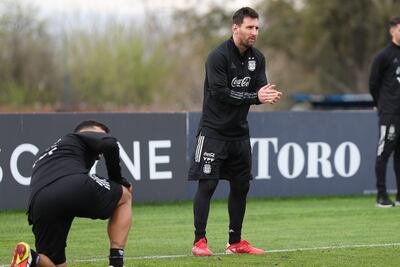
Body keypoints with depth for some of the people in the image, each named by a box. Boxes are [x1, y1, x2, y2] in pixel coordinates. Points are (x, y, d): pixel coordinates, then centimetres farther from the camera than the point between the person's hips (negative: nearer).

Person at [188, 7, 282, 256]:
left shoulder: (257, 58, 6)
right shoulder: (218, 56, -16)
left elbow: (261, 88, -1)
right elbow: (220, 93, -23)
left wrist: (269, 95, -25)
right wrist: (255, 97, -26)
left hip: (240, 132, 7)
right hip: (214, 131, -7)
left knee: (241, 186, 9)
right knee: (207, 185, -8)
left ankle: (236, 242, 18)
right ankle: (199, 242, -4)